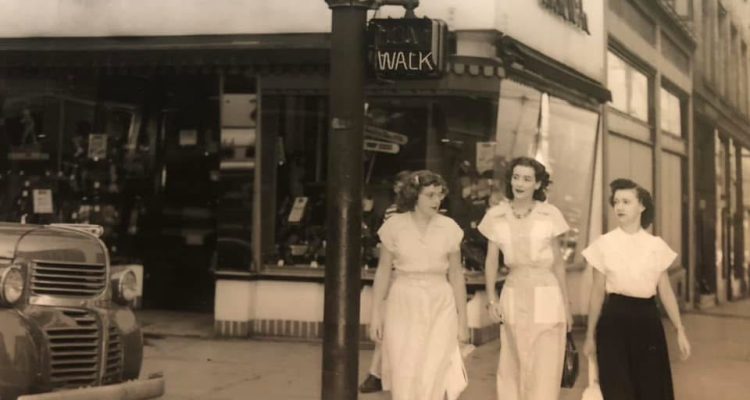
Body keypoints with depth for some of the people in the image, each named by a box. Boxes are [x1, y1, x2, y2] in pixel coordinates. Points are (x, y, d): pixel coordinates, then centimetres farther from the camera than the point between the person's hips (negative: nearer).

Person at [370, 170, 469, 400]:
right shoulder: (394, 226, -2)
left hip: (440, 306, 1)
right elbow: (383, 272, 4)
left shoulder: (449, 228, 2)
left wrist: (462, 319, 7)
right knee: (404, 377, 3)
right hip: (403, 306, 0)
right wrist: (376, 314, 2)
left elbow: (456, 275, 7)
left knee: (435, 376, -5)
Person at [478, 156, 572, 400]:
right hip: (514, 295, 2)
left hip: (546, 295, -2)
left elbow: (558, 262, 3)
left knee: (544, 369, -1)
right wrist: (491, 300, -1)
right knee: (512, 368, 9)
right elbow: (491, 261, 5)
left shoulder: (550, 215, -3)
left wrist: (566, 304, 4)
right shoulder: (496, 216, 0)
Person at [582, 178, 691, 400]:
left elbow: (665, 292, 8)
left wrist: (680, 331, 3)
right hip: (615, 320, -2)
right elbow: (597, 293, 3)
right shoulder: (604, 244, 0)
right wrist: (590, 335, 4)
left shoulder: (657, 245, 4)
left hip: (647, 318, 2)